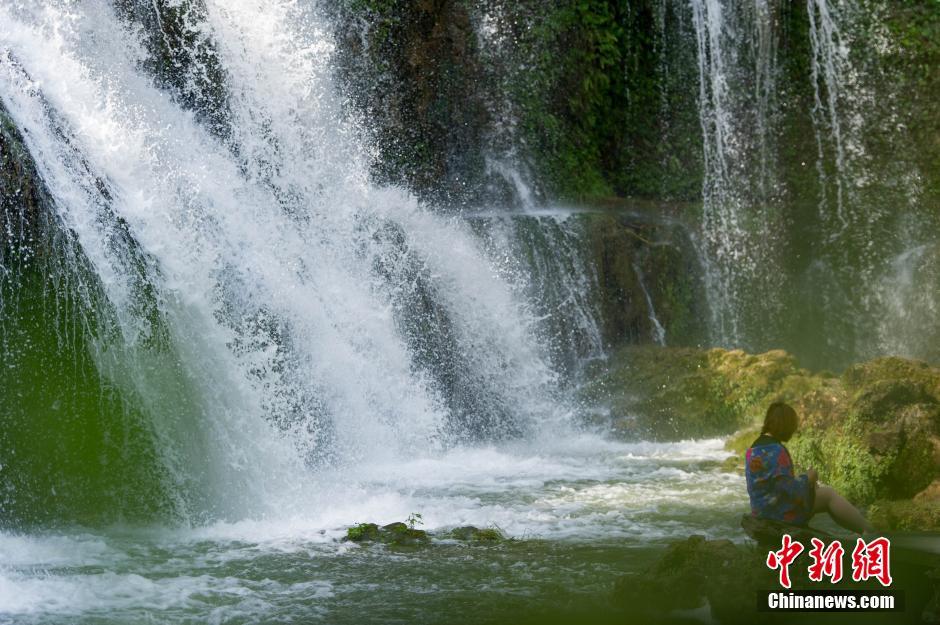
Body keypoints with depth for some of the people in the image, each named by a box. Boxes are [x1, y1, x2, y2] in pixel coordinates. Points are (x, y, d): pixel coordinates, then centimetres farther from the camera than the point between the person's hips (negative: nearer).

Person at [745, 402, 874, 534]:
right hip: (782, 512, -10)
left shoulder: (756, 448, 8)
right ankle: (869, 532, 11)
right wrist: (807, 478, -6)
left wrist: (804, 480, 7)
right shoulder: (775, 451, -24)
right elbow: (790, 489, -24)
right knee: (829, 494, 3)